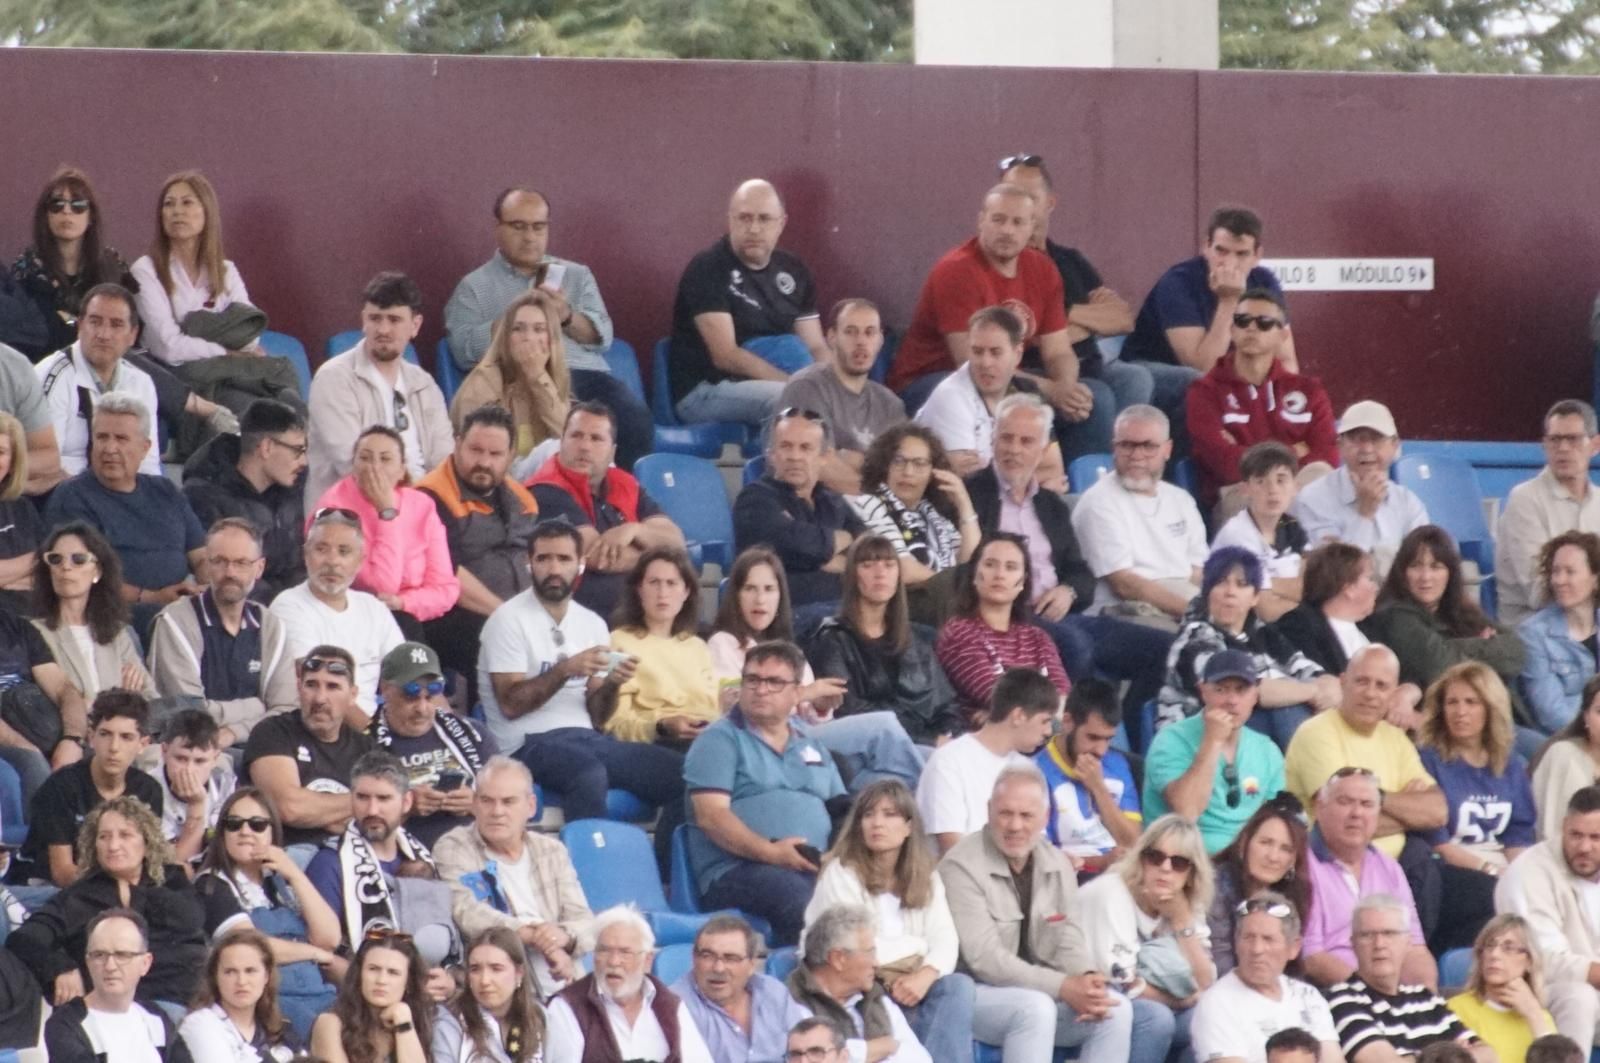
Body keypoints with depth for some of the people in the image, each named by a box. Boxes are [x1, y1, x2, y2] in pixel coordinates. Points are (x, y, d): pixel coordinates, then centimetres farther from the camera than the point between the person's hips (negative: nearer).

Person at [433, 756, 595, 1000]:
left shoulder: (551, 851, 18)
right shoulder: (453, 849, 5)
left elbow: (586, 924, 9)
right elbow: (467, 915, -13)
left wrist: (564, 936, -16)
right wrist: (534, 935, -23)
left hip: (564, 989, 5)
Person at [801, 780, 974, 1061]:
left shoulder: (925, 878, 13)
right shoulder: (842, 874, -2)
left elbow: (945, 942, 1)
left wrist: (925, 975, -20)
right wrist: (916, 945, -1)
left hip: (910, 985, 5)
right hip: (856, 987, -5)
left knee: (957, 986, -26)